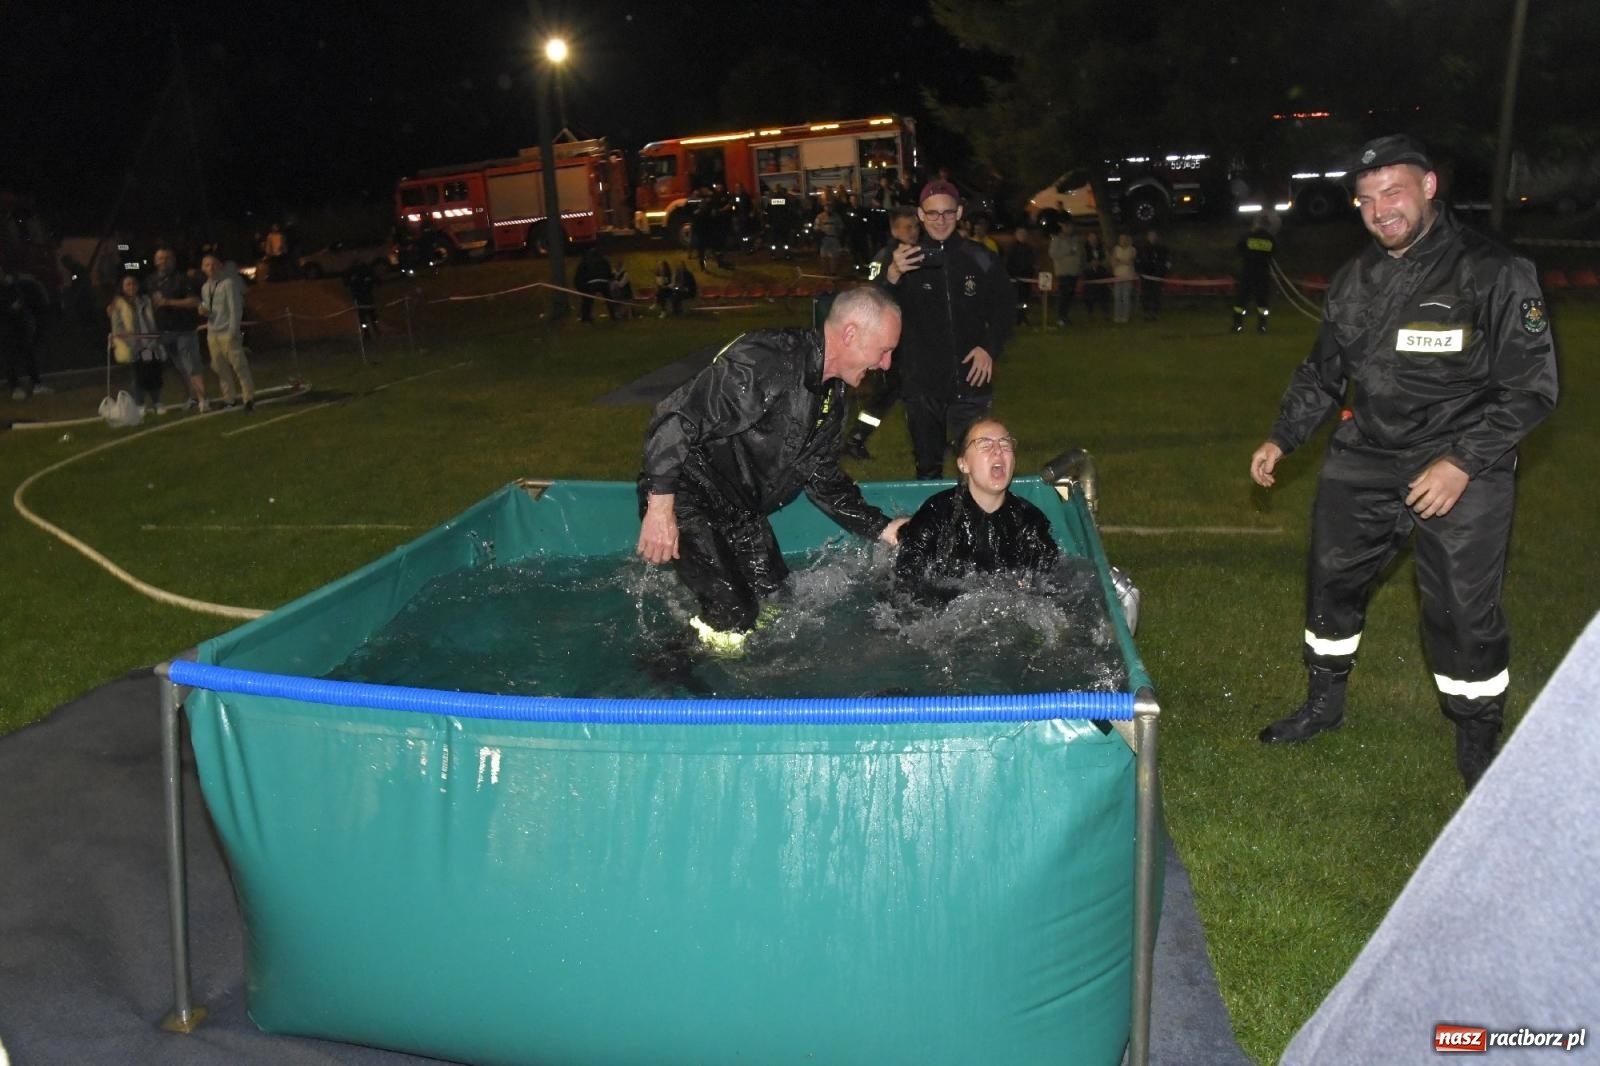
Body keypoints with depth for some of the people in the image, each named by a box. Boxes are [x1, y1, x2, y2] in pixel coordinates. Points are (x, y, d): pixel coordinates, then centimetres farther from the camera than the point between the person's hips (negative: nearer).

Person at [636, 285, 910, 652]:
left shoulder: (830, 395, 5)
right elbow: (674, 422, -28)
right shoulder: (765, 363, -26)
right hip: (688, 495, -9)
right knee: (731, 621, -15)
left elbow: (822, 478, 12)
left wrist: (883, 529, 4)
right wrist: (660, 509, -29)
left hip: (741, 510, 9)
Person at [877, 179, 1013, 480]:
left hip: (970, 381, 0)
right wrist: (892, 274, -31)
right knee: (927, 468, 11)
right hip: (921, 384, 0)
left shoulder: (981, 259, 3)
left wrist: (990, 348, -3)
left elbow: (1003, 309, 13)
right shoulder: (903, 258, 1)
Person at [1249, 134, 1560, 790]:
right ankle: (1324, 704, 36)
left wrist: (1463, 463, -19)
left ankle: (1477, 747, 19)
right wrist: (1282, 440, 10)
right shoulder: (1355, 280, 8)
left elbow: (1531, 387, -11)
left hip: (1460, 472, -6)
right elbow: (1322, 372, 19)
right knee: (1331, 581, 14)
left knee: (1463, 612, -2)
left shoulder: (1493, 273, -11)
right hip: (1363, 464, 6)